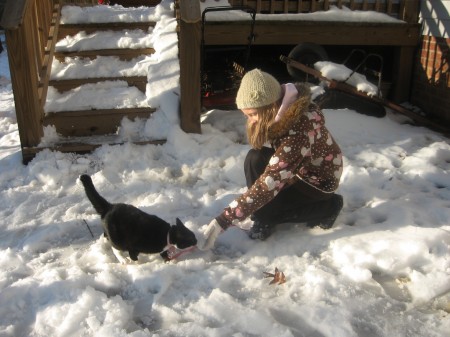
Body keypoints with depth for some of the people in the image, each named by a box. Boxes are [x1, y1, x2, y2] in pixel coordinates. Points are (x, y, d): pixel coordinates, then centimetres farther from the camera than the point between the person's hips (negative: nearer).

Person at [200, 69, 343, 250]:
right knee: (255, 159, -19)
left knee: (263, 210, -21)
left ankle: (327, 207, 0)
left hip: (318, 179, -7)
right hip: (294, 167, 7)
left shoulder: (299, 131, -39)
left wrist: (222, 222, -42)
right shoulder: (280, 111, -14)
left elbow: (269, 183, -42)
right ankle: (265, 218, -3)